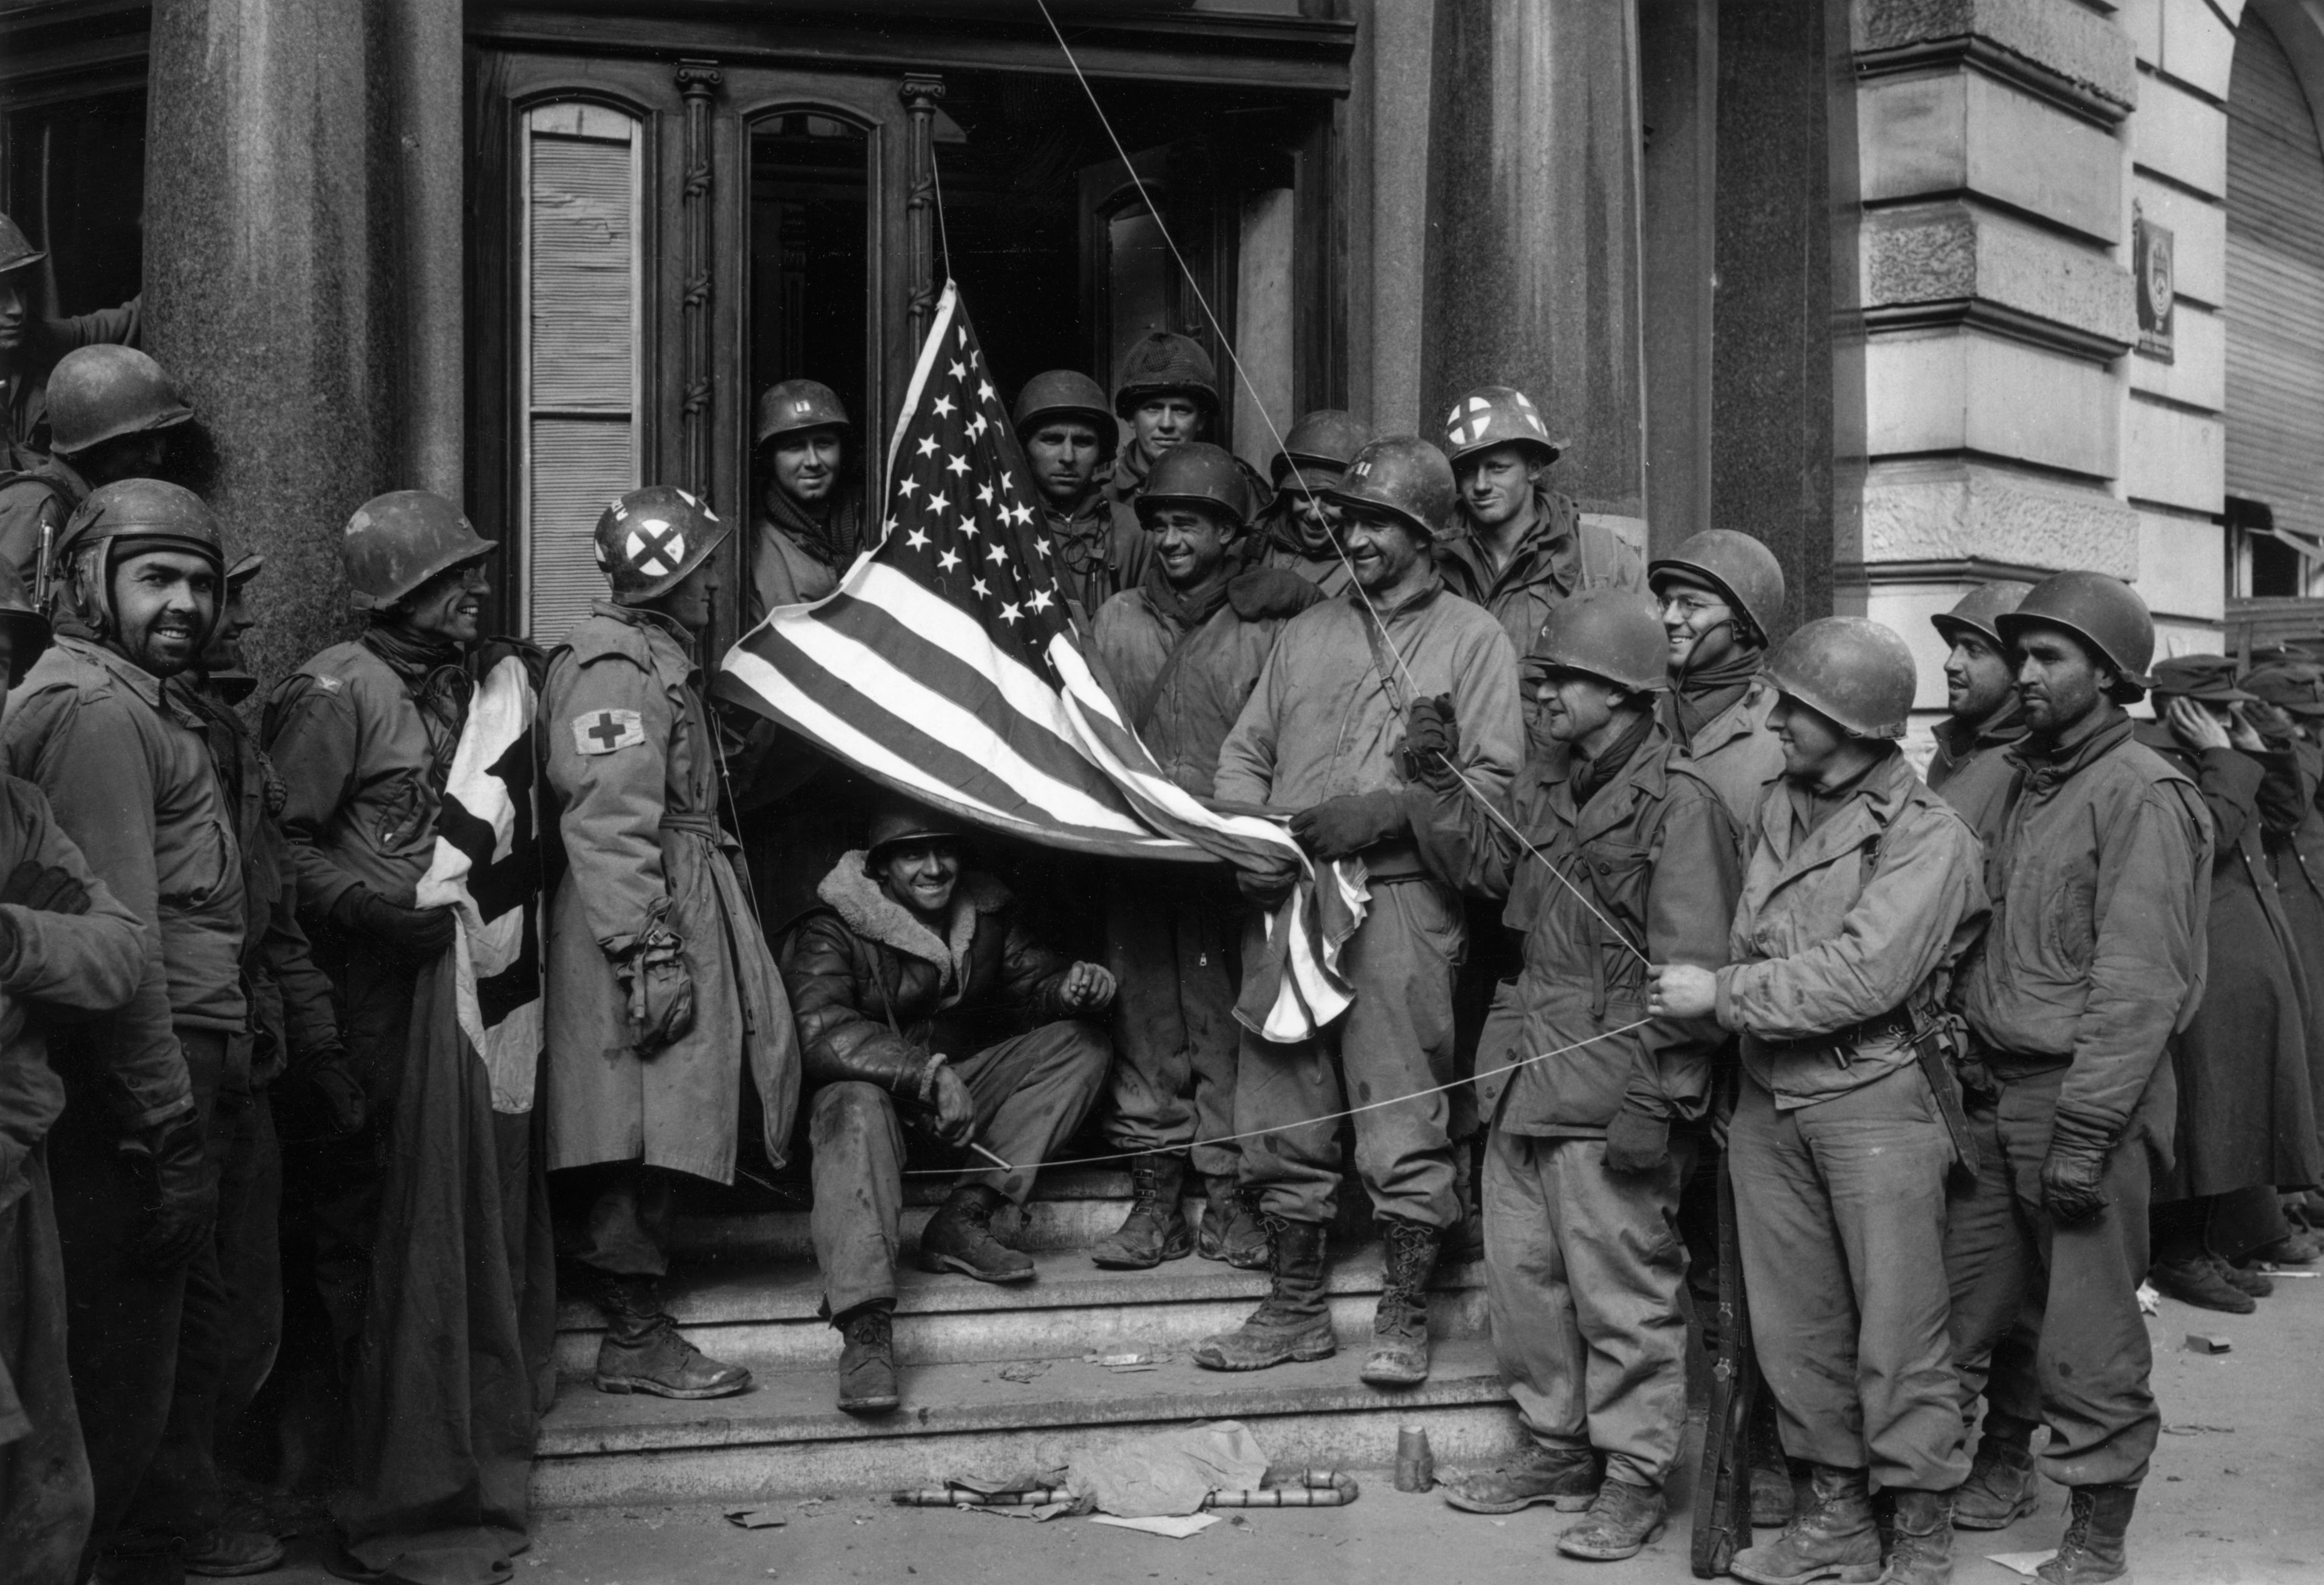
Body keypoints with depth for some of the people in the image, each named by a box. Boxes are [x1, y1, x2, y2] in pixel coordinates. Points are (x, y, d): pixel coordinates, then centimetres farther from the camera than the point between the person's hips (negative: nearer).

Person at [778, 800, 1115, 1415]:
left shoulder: (987, 914, 3)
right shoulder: (830, 931, -14)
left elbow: (1035, 982, 3)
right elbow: (820, 1033, -28)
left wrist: (1076, 986, -23)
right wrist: (928, 1074, -38)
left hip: (964, 1087, 5)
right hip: (873, 1083, -5)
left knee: (1082, 1043, -12)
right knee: (857, 1106, -40)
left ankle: (963, 1218, -24)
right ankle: (866, 1329, -50)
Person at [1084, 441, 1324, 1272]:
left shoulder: (1269, 621, 4)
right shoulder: (1117, 620, 14)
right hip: (1135, 853, 3)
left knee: (1226, 1020, -3)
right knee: (1145, 1019, 4)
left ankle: (1229, 1197, 6)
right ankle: (1154, 1198, 10)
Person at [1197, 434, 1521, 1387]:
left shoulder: (1471, 638, 6)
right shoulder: (1306, 633, 20)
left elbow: (1493, 778, -4)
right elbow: (1244, 750, 17)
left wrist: (1381, 815, -14)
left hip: (1399, 898, -5)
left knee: (1404, 1126, -4)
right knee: (1283, 1118, 8)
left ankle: (1403, 1320, 9)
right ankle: (1295, 1310, 20)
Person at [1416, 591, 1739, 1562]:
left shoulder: (1679, 801, -14)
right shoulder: (1546, 780, 11)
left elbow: (1692, 972, -17)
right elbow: (1479, 865, 22)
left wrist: (1657, 1098, -19)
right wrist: (1438, 781, 9)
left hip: (1613, 1079, -8)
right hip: (1527, 1070, 8)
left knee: (1622, 1292, 2)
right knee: (1522, 1272, 16)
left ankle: (1634, 1481, 17)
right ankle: (1557, 1449, 32)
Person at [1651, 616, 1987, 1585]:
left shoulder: (1930, 838, -10)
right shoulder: (1776, 810, 11)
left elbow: (1864, 976, -19)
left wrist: (1722, 995, -15)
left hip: (1876, 1098, -6)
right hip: (1769, 1096, 7)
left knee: (1898, 1332, 0)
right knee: (1795, 1323, 13)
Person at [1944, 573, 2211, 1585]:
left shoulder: (2142, 796, -12)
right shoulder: (2025, 784, 13)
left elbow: (2138, 984, -18)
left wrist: (2084, 1129, -21)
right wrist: (1971, 1062, 9)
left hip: (2086, 1095, -8)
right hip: (1996, 1090, 8)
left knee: (2088, 1336, 0)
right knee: (1971, 1299, 15)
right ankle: (2000, 1466, 36)